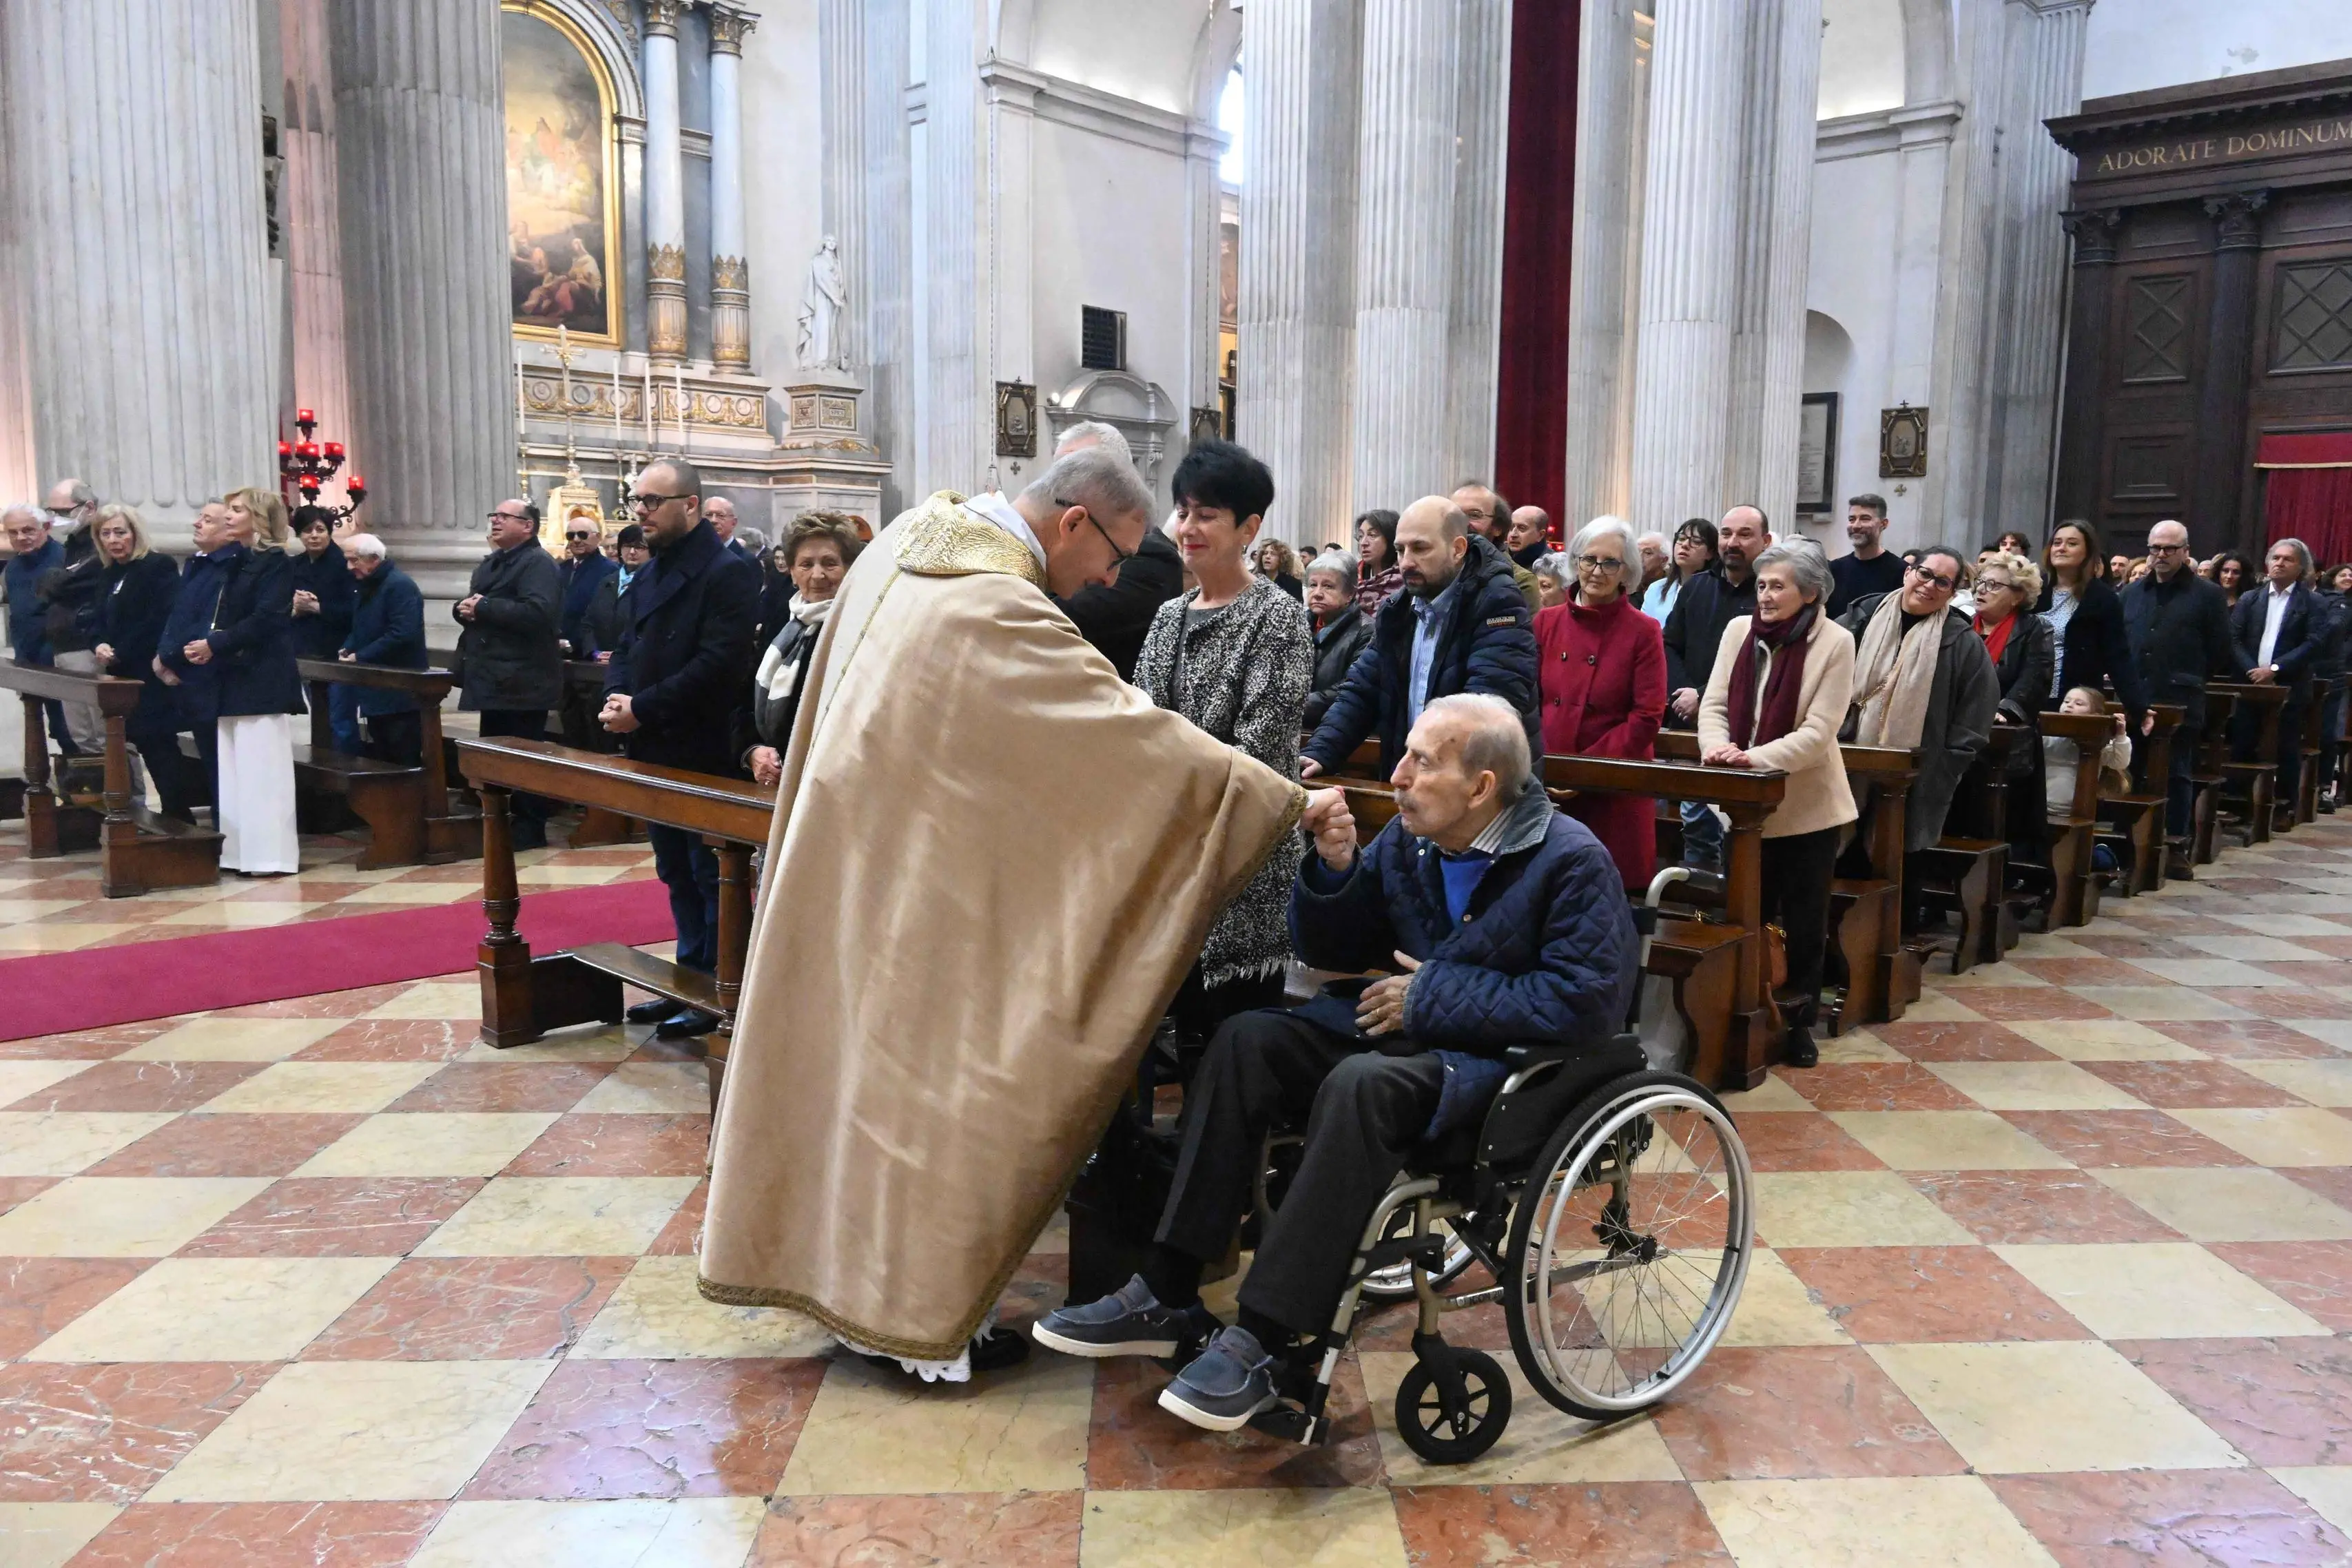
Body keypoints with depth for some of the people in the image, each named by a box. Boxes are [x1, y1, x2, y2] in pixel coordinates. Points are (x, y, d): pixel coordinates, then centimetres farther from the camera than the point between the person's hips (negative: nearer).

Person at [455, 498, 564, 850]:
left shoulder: (538, 563, -11)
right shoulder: (491, 563, 19)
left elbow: (537, 612, -26)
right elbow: (469, 607, 23)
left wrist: (483, 608, -19)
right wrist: (464, 608, -2)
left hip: (522, 682, -9)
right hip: (492, 679, 9)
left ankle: (530, 828, 5)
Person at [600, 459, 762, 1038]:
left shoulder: (727, 572, -14)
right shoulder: (652, 573, 15)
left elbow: (718, 664, -22)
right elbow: (628, 648, 16)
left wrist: (643, 710, -20)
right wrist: (616, 698, -5)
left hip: (705, 756, -9)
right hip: (654, 752, 9)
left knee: (711, 877, 1)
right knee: (677, 874, 16)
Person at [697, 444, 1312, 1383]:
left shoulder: (904, 544, 2)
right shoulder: (1001, 612, -25)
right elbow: (1140, 736, -26)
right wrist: (1293, 801, -20)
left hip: (848, 863, 9)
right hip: (922, 882, -9)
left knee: (851, 1055, 17)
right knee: (929, 1068, 4)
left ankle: (829, 1258, 32)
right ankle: (923, 1308, 17)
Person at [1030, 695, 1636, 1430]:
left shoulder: (1572, 860, -15)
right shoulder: (1410, 836, 4)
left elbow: (1586, 1000, -23)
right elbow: (1330, 951, 11)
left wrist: (1434, 998, -19)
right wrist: (1335, 867, -10)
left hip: (1511, 1056, -7)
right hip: (1409, 1024, 8)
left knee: (1361, 1086, -35)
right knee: (1245, 1041, -11)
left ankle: (1264, 1340, -27)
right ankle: (1167, 1294, -11)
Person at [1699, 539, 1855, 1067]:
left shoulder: (1835, 643, -10)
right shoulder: (1739, 630, 2)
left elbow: (1819, 731, -16)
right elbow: (1714, 704, 0)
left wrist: (1755, 757, -28)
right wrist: (1718, 747, -21)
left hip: (1806, 806, -3)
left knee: (1804, 920, 9)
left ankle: (1798, 1021, 24)